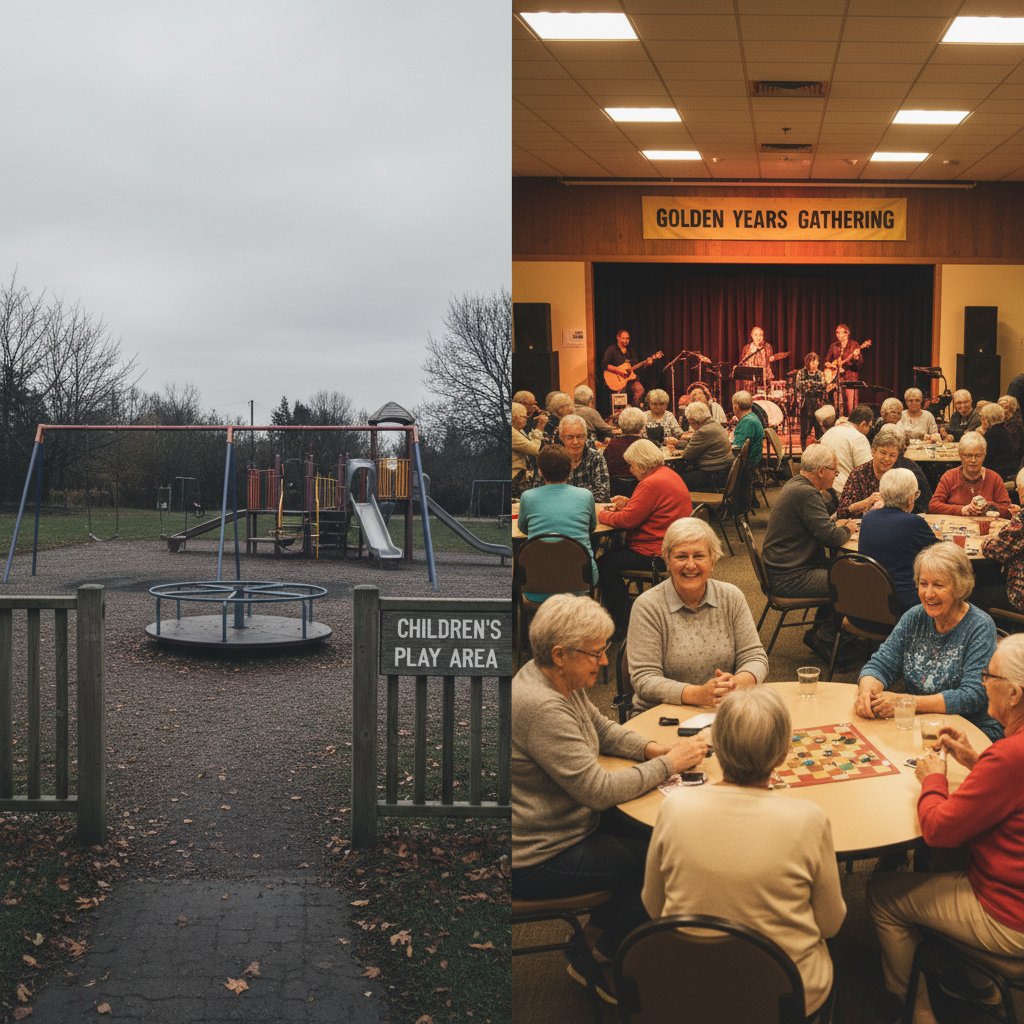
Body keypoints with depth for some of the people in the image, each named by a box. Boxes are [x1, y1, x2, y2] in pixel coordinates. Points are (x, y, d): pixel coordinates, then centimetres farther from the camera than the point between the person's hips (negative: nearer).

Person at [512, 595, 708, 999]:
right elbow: (598, 791, -28)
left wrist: (652, 749, -3)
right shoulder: (540, 708, -31)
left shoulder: (561, 680, 0)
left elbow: (603, 729, 15)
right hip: (536, 859, -9)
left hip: (569, 822, 9)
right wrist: (668, 764, -19)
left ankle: (605, 921, 26)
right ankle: (596, 961, 14)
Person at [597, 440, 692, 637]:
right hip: (671, 546, 11)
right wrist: (628, 503, 14)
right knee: (613, 549, 19)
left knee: (605, 563, -6)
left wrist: (602, 515, -4)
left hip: (656, 553, -11)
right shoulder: (668, 474, 12)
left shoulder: (652, 483, -22)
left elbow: (627, 519, -21)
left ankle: (622, 626, 4)